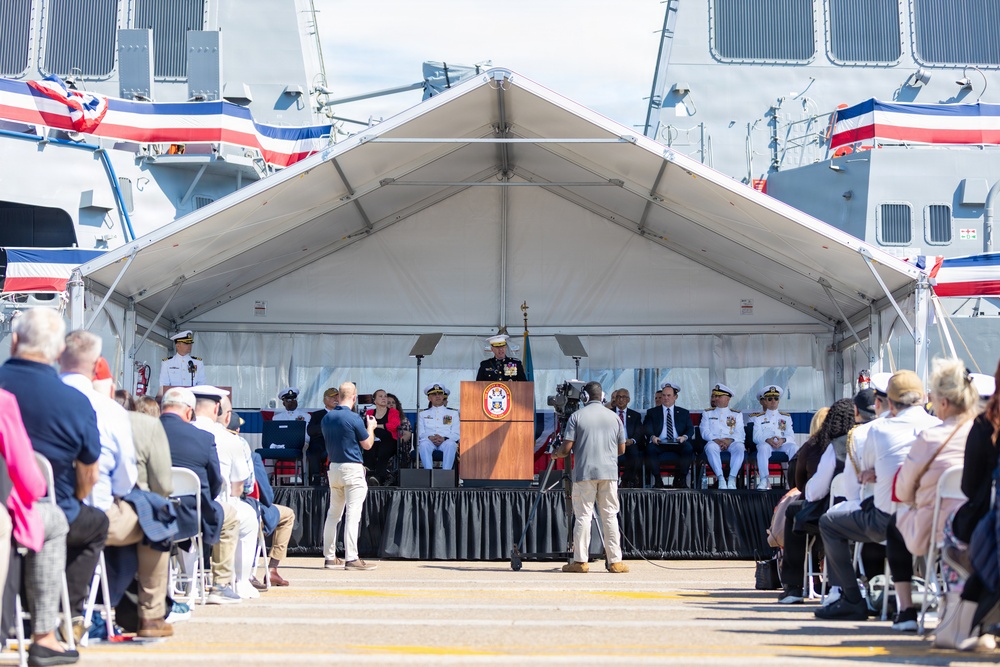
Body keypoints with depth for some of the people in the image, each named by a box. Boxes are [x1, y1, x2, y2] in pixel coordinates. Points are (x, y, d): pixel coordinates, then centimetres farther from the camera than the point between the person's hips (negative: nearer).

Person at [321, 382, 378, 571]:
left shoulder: (327, 418, 6)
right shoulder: (354, 418, -14)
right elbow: (367, 444, -6)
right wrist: (370, 427, 13)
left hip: (333, 467, 7)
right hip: (352, 469, -7)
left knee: (333, 514, 14)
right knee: (352, 515, -6)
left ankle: (329, 557, 17)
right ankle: (351, 558, -9)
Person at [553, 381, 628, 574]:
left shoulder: (576, 416, -1)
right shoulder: (614, 417, 10)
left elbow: (566, 449, -5)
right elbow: (621, 449, 14)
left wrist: (556, 455, 16)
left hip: (584, 473, -2)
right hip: (609, 472, 2)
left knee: (583, 515, 0)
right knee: (610, 516, 5)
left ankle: (581, 561, -1)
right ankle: (615, 561, 4)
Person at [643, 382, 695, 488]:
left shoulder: (684, 413, 22)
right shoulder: (652, 412, 19)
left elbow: (690, 429, 9)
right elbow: (647, 429, 5)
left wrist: (684, 437, -15)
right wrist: (652, 437, -19)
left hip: (678, 444, 1)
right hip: (659, 443, 0)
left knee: (688, 448, -32)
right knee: (650, 448, -34)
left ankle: (680, 479, -19)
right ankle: (657, 479, -22)